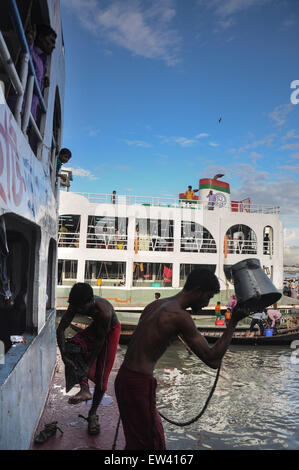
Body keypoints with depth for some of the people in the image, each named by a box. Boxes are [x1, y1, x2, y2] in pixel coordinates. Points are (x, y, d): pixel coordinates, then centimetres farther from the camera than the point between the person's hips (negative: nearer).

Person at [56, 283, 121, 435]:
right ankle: (85, 389, -18)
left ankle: (93, 413, 15)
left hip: (110, 331, -5)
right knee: (72, 346, -25)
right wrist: (64, 355, -31)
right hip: (95, 327, 5)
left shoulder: (104, 312, -41)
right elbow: (60, 329, -22)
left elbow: (100, 341, -30)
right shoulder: (76, 305, -26)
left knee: (101, 374, -5)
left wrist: (88, 366, -27)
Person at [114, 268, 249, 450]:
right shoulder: (180, 316, -19)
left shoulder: (155, 305, 9)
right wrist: (233, 322, -12)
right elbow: (213, 360, -16)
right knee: (154, 443, 7)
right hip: (139, 385, -9)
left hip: (123, 377, 9)